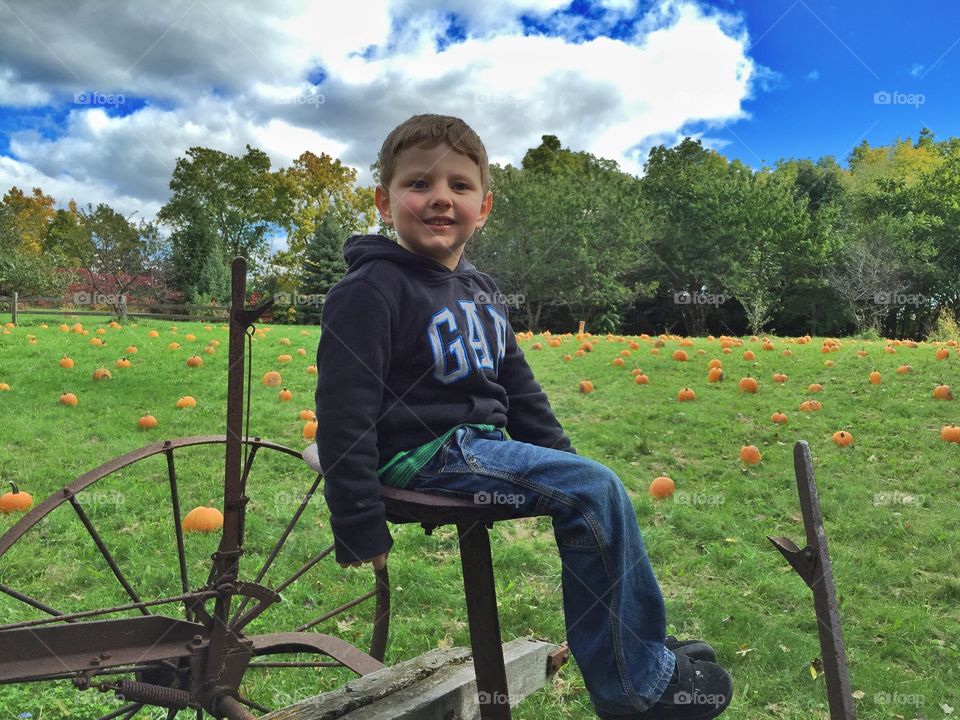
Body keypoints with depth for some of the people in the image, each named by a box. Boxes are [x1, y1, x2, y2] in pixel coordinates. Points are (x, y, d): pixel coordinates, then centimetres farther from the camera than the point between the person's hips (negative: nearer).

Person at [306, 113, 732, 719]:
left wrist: (564, 458, 20)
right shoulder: (370, 291, -12)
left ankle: (636, 643, 24)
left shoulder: (483, 293, 15)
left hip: (480, 445, 10)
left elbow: (520, 391, 23)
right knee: (595, 492, -18)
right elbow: (345, 413, -17)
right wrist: (360, 529, -18)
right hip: (421, 452, -9)